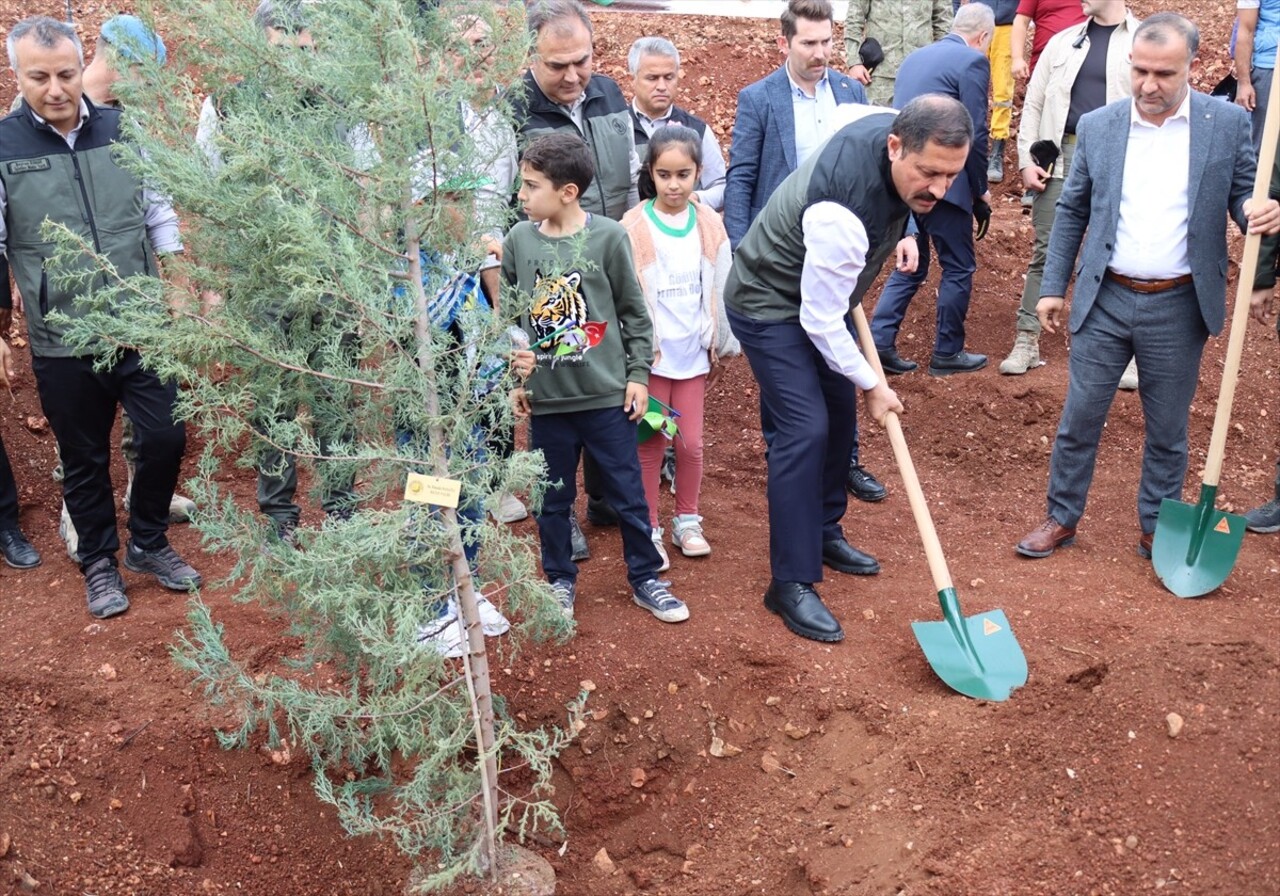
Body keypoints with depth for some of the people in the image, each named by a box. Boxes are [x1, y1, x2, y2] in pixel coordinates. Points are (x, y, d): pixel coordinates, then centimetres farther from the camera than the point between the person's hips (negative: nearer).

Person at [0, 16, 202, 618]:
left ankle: (148, 543, 29)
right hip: (61, 341, -1)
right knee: (84, 459, 11)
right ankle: (98, 562, 32)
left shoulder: (123, 131, 0)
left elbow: (159, 214, 9)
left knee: (166, 435, 4)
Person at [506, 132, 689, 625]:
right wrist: (513, 377, 7)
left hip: (607, 394, -2)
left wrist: (638, 373, -1)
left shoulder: (608, 236, -8)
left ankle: (646, 580, 25)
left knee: (628, 495, 8)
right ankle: (560, 581, 31)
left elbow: (634, 311, 0)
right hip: (545, 398, 2)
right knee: (553, 498, 14)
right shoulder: (518, 240, -1)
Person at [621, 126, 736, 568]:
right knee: (651, 442, 6)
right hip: (649, 352, -3)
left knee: (690, 442, 9)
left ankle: (687, 521, 28)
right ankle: (649, 529, 19)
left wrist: (722, 342, 9)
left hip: (693, 350, 3)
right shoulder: (634, 227, -10)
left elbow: (720, 288, 7)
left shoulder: (709, 225, 0)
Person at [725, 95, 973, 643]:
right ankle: (791, 583, -6)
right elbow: (821, 321, -28)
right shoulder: (840, 213, -39)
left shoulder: (896, 133, -15)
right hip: (770, 307, -9)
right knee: (804, 429, -15)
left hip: (820, 295, 9)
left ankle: (824, 534, 34)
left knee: (839, 410, 15)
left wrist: (898, 235, 4)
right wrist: (872, 383, -15)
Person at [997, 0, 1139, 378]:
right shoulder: (1062, 41, 13)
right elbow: (1033, 104, 12)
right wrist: (1026, 160, 2)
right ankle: (1027, 341, 11)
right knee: (1045, 252, 4)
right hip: (1060, 157, 3)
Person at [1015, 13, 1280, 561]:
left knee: (1168, 430, 11)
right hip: (1105, 300, 1)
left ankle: (1157, 529, 28)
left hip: (1178, 307, -1)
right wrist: (1052, 286, 7)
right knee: (1079, 418, 8)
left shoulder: (1228, 123, -3)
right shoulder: (1097, 126, 1)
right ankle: (1062, 519, 24)